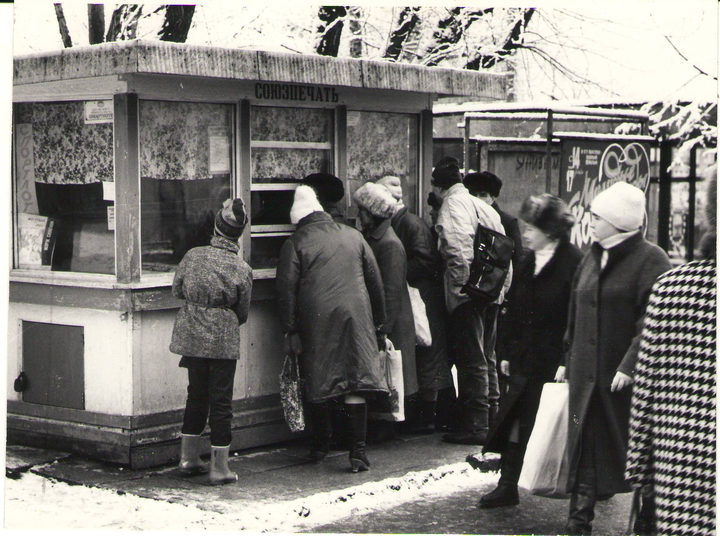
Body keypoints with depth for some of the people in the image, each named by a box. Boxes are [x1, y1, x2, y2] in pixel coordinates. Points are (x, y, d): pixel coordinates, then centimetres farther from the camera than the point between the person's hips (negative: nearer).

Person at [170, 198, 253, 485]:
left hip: (191, 335, 3)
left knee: (196, 395, 18)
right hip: (223, 340, -3)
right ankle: (219, 468, 8)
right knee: (221, 400, 4)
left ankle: (189, 458, 25)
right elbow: (243, 313, 0)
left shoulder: (193, 256, -3)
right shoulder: (242, 268, -8)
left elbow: (177, 290, 8)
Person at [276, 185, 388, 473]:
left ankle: (321, 447, 20)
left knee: (318, 384, 10)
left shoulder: (295, 243, 3)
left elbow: (286, 289, -3)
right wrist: (379, 324, 20)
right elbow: (375, 281, 14)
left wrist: (290, 331, 1)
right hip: (355, 315, 2)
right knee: (357, 384, -1)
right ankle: (358, 451, -7)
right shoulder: (353, 236, 12)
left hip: (315, 319, -1)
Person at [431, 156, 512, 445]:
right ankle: (491, 418, 23)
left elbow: (460, 250, -21)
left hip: (467, 293, -8)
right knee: (485, 358, 16)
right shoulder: (483, 206, 16)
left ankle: (475, 425, -2)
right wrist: (502, 288, 18)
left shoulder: (452, 205, -8)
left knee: (472, 360, -5)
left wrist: (460, 287, -17)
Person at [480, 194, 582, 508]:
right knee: (515, 424, 5)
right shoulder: (527, 262, 10)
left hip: (553, 362, -6)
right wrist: (507, 352, 11)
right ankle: (507, 487, 10)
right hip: (524, 361, 6)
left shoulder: (574, 263, -11)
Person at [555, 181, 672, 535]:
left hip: (624, 378, -6)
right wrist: (568, 359, 16)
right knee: (585, 450, 7)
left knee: (633, 450, 1)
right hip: (587, 374, 7)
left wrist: (630, 365, -23)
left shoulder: (650, 260, -10)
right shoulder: (592, 258, 13)